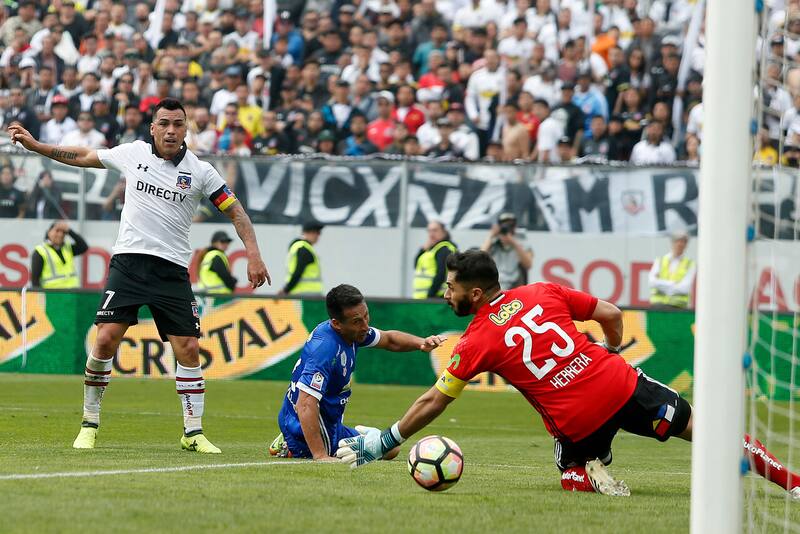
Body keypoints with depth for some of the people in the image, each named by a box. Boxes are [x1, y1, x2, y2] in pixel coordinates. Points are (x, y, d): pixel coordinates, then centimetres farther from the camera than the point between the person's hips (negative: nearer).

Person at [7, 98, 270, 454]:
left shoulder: (200, 171, 0)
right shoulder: (132, 154, 4)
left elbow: (235, 211, 4)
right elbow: (84, 157, 18)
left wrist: (253, 255, -7)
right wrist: (34, 145, 16)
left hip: (172, 270, 0)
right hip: (128, 262, 0)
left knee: (188, 348, -6)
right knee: (106, 339, -11)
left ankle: (193, 433, 5)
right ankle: (89, 425, 3)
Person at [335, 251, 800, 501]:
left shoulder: (475, 342, 0)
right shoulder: (543, 293, 7)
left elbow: (432, 403, 3)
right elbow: (611, 315, 11)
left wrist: (381, 443, 11)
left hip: (577, 421, -3)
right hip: (620, 384, 3)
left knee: (572, 482, 25)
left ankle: (591, 473, -10)